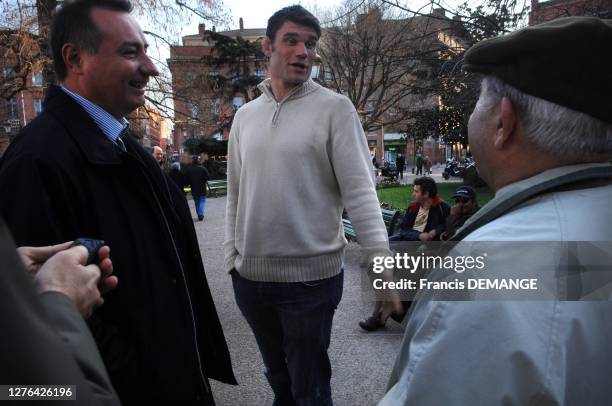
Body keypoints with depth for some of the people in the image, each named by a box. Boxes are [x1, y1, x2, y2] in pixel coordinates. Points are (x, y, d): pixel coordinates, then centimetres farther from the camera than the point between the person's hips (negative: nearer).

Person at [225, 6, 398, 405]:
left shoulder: (335, 108, -6)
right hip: (250, 276, 5)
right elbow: (236, 195, 12)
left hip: (311, 276, -4)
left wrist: (381, 259, -23)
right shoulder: (245, 115, 8)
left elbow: (359, 190, -13)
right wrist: (231, 256, 11)